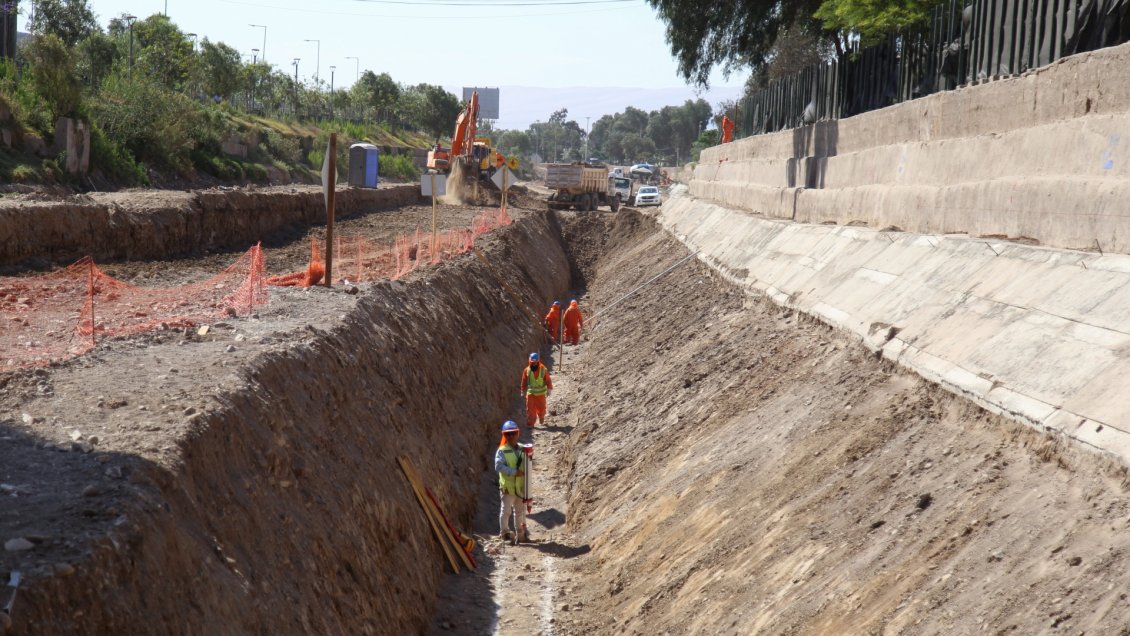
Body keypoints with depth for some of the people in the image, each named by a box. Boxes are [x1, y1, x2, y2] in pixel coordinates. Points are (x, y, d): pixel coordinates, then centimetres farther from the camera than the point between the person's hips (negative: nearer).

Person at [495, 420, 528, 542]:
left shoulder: (522, 449, 8)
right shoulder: (502, 451, -9)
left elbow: (527, 465, 16)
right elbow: (498, 466, -20)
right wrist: (514, 472, -24)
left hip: (520, 486, 5)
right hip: (507, 487, -5)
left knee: (520, 510, 13)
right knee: (506, 510, -4)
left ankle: (520, 533, 22)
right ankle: (504, 532, 8)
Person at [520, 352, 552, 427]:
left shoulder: (543, 370, -7)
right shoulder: (527, 370, -4)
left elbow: (548, 380, -2)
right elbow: (524, 382, 5)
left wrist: (549, 389, -6)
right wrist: (523, 391, 9)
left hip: (541, 393, 0)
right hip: (531, 393, 0)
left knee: (541, 407, 12)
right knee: (530, 408, -7)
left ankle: (542, 420, 37)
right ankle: (530, 423, -2)